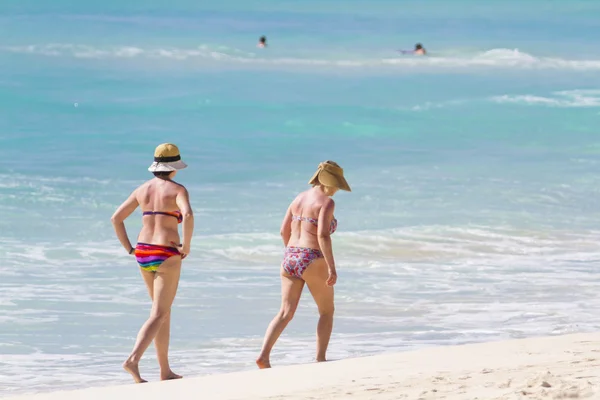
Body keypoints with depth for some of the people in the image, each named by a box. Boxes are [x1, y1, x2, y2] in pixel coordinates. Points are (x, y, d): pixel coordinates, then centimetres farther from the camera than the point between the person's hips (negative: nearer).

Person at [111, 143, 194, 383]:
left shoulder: (142, 190, 9)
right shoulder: (177, 190, -8)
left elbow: (116, 218, 10)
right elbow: (188, 215, -27)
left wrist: (129, 249, 11)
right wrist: (186, 246, -15)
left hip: (143, 253, 6)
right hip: (167, 255, -6)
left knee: (164, 311, 19)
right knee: (158, 315, -6)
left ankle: (165, 370, 20)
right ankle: (133, 360, -28)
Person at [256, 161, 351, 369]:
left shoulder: (299, 198, 13)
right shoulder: (326, 202, -10)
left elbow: (284, 231, 15)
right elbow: (323, 235, -21)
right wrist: (332, 267, -21)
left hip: (290, 259, 6)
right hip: (313, 262, -6)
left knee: (285, 313, 4)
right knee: (327, 311, 14)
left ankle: (264, 355, -12)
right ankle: (320, 358, 13)